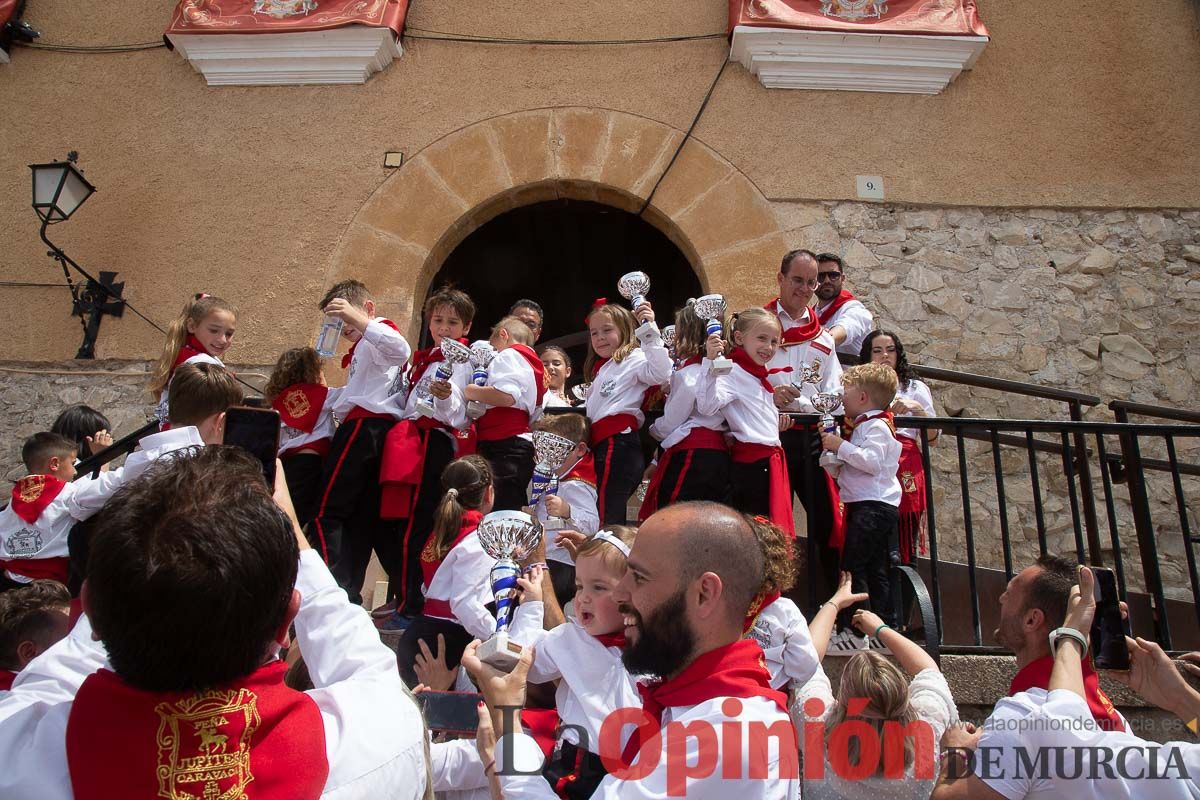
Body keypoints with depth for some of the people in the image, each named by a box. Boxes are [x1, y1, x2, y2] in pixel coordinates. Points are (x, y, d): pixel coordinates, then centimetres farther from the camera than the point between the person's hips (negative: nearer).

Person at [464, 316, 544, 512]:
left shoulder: (508, 355, 1)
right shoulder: (534, 364, 28)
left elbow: (506, 396, -19)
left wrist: (468, 391, -7)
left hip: (503, 448, -10)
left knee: (497, 517, -18)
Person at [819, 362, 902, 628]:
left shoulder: (877, 426, -9)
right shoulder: (864, 425, 22)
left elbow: (872, 461, -24)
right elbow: (853, 464, 30)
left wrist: (841, 446, -19)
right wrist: (833, 444, 19)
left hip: (873, 506, -11)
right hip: (871, 506, 11)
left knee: (852, 566, -13)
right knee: (876, 570, 12)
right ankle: (886, 622, 16)